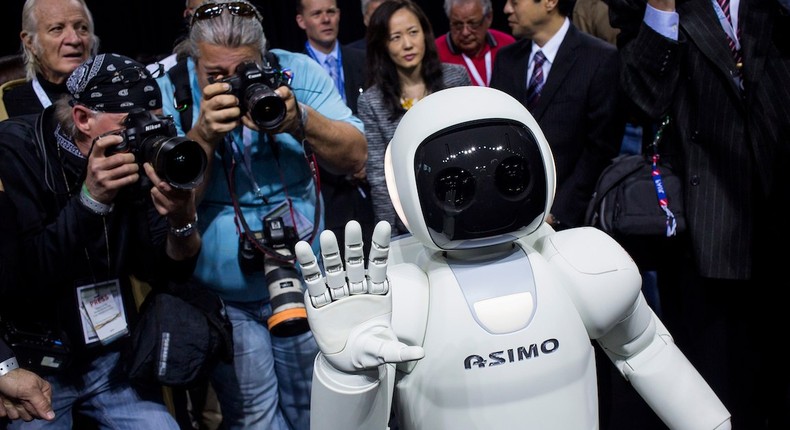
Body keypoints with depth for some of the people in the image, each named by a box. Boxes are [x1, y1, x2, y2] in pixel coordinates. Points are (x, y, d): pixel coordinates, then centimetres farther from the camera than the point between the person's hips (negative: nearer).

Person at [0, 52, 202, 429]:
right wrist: (89, 200, -31)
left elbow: (164, 273, -6)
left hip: (110, 357, 4)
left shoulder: (134, 161, -4)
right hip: (32, 366, -4)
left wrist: (182, 223, -26)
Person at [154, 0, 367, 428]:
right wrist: (204, 134, -29)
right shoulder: (167, 92, -11)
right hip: (222, 300, -2)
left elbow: (355, 157, -10)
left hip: (303, 285, 2)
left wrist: (301, 120, -27)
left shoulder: (299, 72, -8)